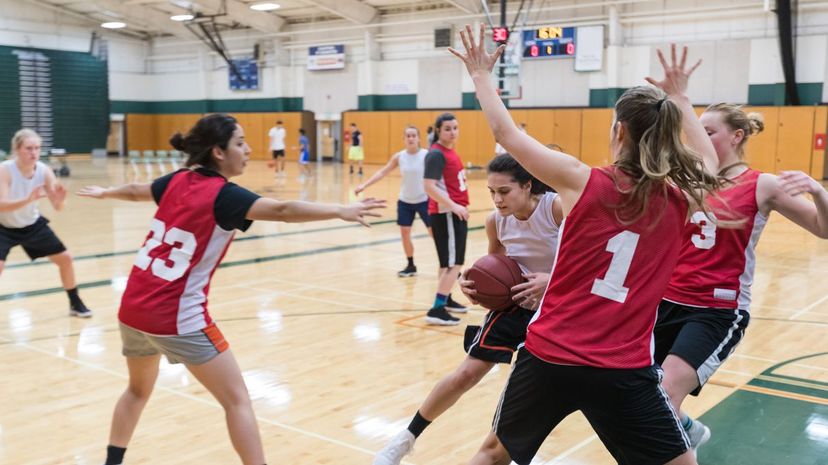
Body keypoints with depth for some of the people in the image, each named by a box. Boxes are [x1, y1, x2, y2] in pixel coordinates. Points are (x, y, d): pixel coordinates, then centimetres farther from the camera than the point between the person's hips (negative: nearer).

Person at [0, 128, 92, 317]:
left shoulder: (44, 171, -18)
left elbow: (58, 208, -18)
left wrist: (60, 199, -42)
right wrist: (28, 199, -55)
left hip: (32, 225, 4)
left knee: (65, 258, 6)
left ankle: (75, 304, 25)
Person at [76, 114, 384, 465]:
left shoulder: (176, 181, 7)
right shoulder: (224, 195, -13)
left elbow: (134, 191, 28)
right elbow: (283, 211, -31)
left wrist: (104, 193, 49)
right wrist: (341, 211, -41)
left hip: (133, 310, 8)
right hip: (176, 318, -8)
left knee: (138, 390, 30)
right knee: (237, 400, -1)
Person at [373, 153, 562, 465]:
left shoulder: (558, 208, -25)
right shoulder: (496, 221, -11)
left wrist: (553, 279, -33)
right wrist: (475, 281, -12)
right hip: (516, 305, 2)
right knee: (467, 372, -3)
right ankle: (406, 439, 14)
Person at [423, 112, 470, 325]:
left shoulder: (450, 152, 13)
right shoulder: (436, 154, -16)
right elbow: (429, 186, -24)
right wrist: (453, 206, -29)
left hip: (455, 212, 10)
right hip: (446, 214, -10)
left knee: (450, 262, 20)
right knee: (453, 263, -11)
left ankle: (446, 299, 33)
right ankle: (436, 310, -9)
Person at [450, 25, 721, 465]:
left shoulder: (582, 181, -8)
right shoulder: (680, 199, 0)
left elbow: (505, 133, 2)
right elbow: (709, 162, 25)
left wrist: (481, 75, 16)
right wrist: (679, 99, 32)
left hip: (548, 357, 0)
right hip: (623, 371, 0)